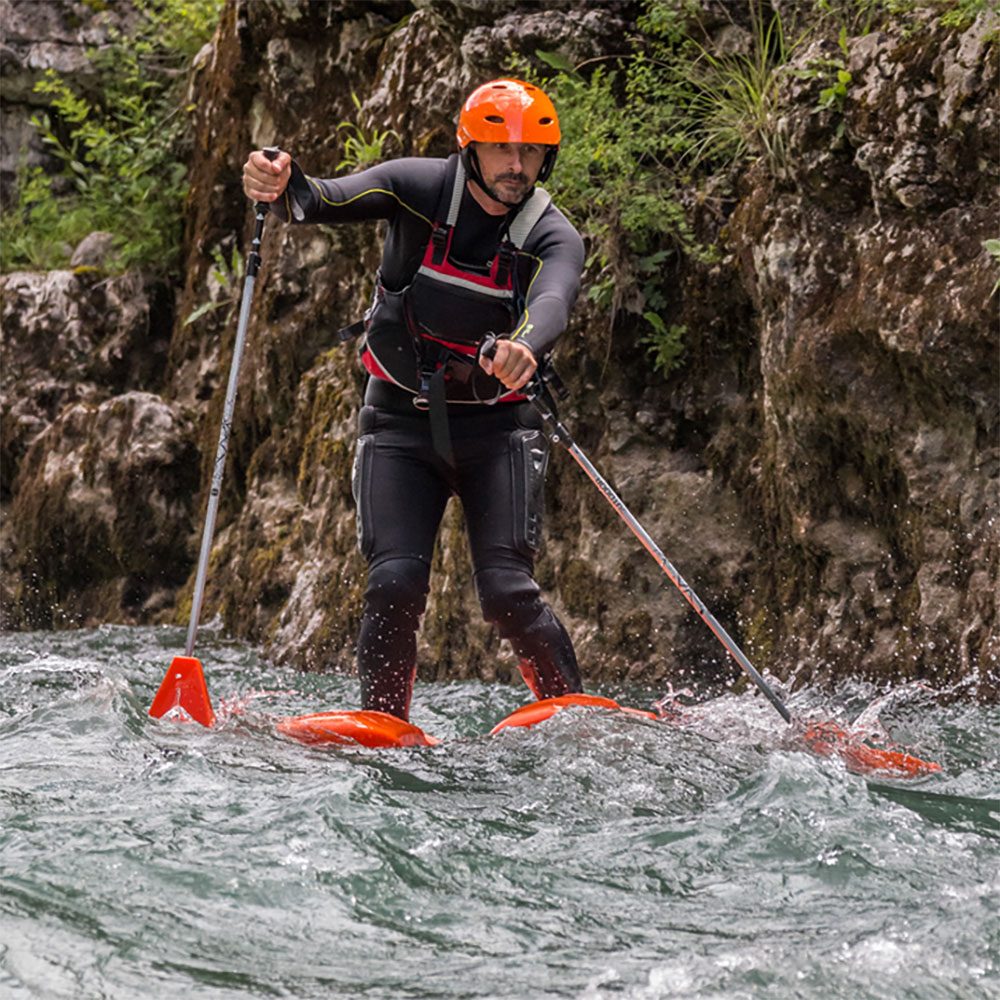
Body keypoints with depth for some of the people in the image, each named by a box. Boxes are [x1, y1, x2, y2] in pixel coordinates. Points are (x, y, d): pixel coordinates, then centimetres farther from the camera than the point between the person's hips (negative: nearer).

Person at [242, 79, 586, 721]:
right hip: (401, 421, 1)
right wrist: (281, 187, -48)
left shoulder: (554, 238, -10)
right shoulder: (420, 188, -8)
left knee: (507, 592, -14)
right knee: (395, 585, -14)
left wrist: (525, 347, -57)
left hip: (496, 427, 0)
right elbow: (328, 201, -23)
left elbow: (553, 303, -32)